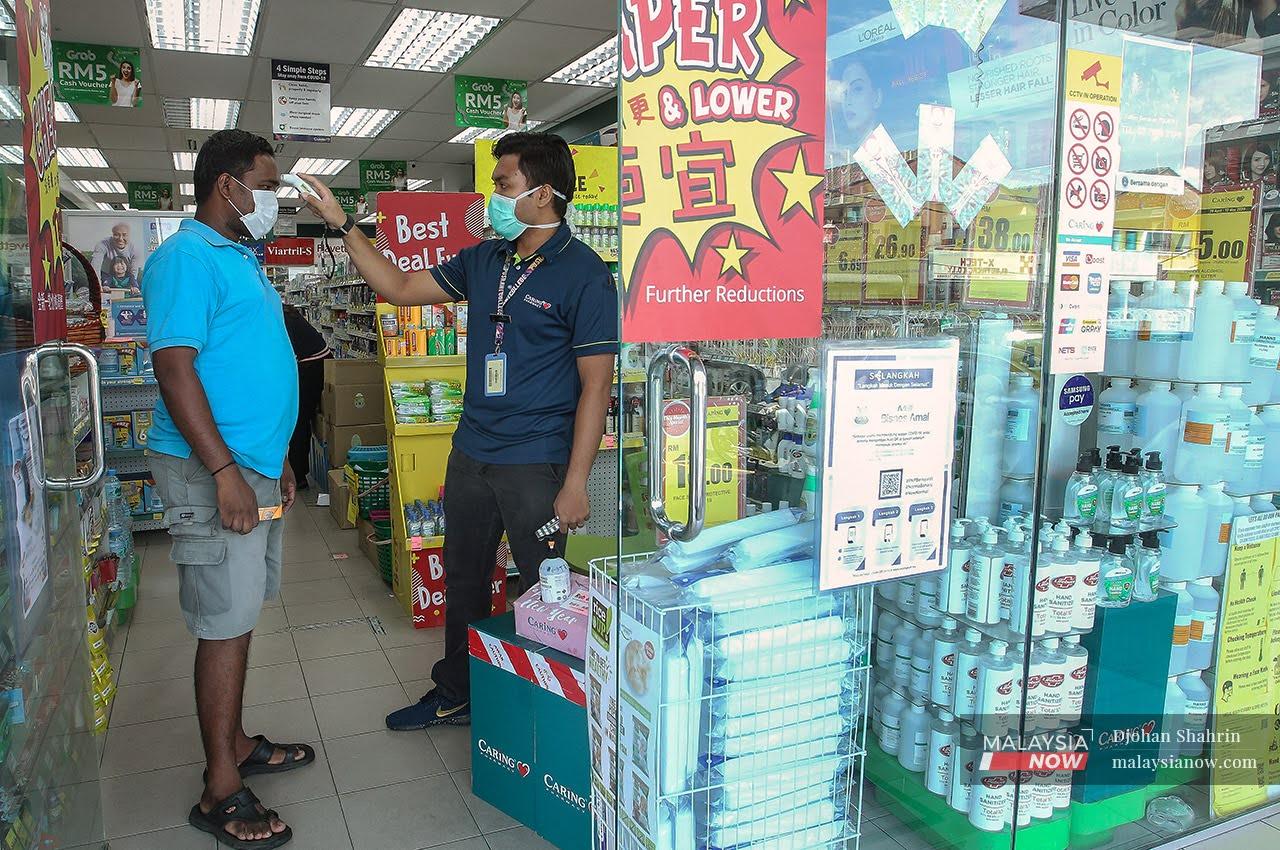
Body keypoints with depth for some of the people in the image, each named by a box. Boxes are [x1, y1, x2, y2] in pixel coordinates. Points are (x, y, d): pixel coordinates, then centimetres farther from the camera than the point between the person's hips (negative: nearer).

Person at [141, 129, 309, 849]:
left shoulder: (243, 260, 18)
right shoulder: (187, 258, -12)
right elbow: (175, 367, -20)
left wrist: (278, 462, 22)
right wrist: (225, 472, -23)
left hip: (257, 469, 9)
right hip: (215, 473, -9)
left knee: (241, 616, 16)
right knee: (226, 624, -3)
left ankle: (236, 744, 31)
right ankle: (222, 791, 10)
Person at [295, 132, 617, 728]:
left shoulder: (583, 273, -12)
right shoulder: (483, 261, 8)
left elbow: (595, 383, -15)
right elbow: (400, 288, 18)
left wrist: (576, 484, -19)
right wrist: (342, 224, 12)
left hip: (536, 464, -7)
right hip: (470, 453, 7)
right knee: (463, 582, 19)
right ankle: (454, 696, 38)